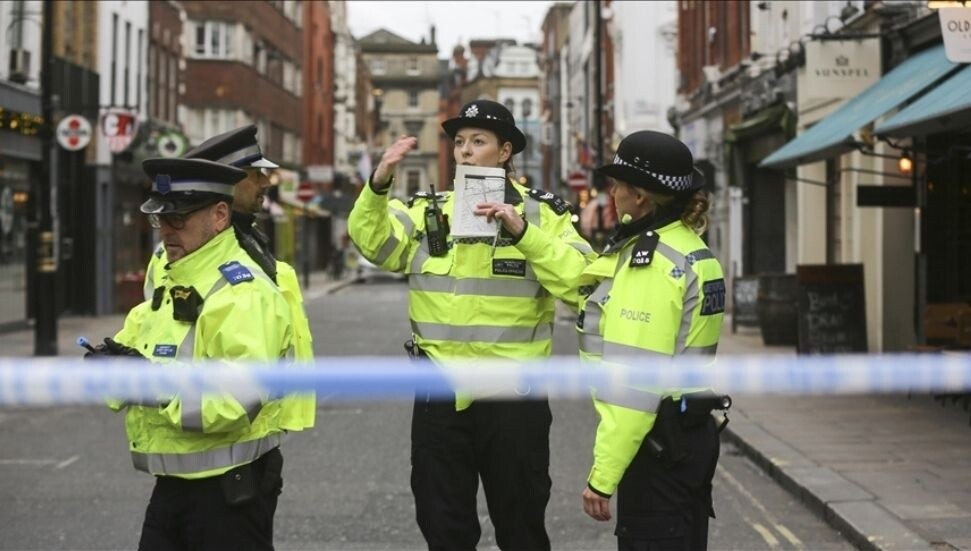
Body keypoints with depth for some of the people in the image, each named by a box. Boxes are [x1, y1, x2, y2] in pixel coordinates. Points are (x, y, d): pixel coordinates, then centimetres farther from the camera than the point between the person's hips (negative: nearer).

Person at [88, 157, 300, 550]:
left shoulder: (240, 292, -18)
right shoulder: (172, 285, 14)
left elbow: (240, 396, -29)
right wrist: (115, 363, -8)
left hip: (229, 491, -9)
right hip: (173, 486, 9)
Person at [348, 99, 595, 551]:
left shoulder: (542, 214, -2)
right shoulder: (427, 212, 6)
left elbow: (579, 277, -16)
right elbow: (371, 241, -9)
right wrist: (378, 184, -25)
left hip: (513, 396, -2)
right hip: (439, 395, 3)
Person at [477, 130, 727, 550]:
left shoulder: (652, 263, -20)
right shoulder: (687, 250, 11)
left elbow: (635, 384, -24)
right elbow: (588, 284, 20)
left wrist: (602, 476, -21)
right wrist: (522, 234, 17)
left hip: (658, 443, -10)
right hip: (692, 434, 10)